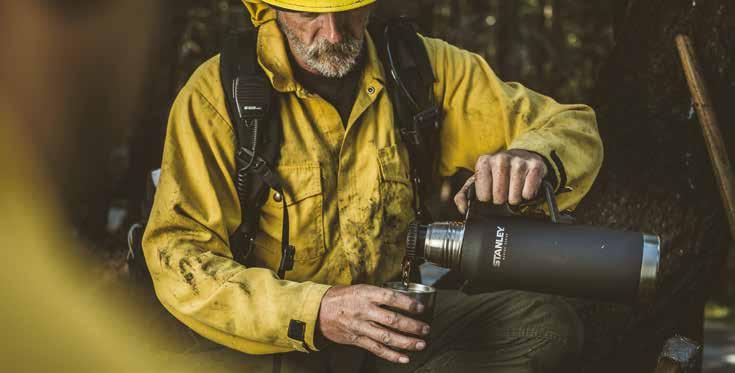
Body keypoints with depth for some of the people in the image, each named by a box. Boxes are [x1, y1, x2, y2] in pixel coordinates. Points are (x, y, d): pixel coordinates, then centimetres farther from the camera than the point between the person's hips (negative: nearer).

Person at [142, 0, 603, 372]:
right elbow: (177, 257, -17)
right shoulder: (219, 93, -12)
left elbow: (572, 127, 1)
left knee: (550, 326, -17)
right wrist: (315, 312, -32)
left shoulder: (421, 66, -2)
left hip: (398, 315, 4)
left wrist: (532, 158, -25)